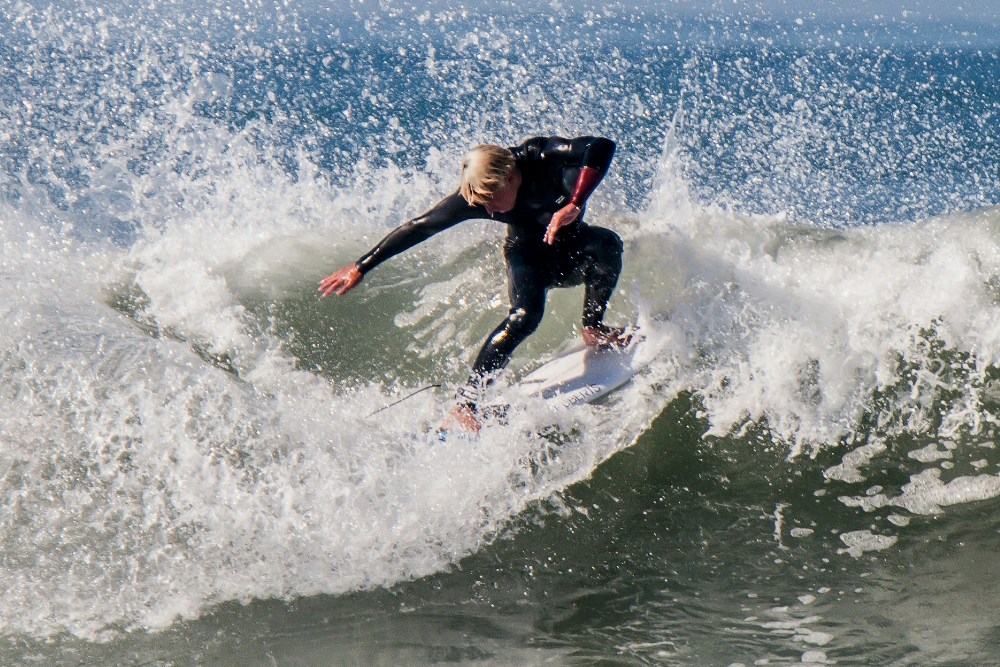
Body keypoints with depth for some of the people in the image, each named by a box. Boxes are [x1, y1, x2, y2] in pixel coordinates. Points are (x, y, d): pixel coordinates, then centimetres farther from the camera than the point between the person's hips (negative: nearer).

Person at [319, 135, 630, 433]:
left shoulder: (545, 157, -31)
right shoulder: (475, 196, -25)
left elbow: (602, 146, -45)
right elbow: (421, 226, -18)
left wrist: (574, 206, -57)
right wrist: (361, 267, -18)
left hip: (572, 253, 1)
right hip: (529, 254, -1)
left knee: (605, 242, -33)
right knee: (525, 314, -31)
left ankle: (593, 329, -13)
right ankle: (466, 403, -33)